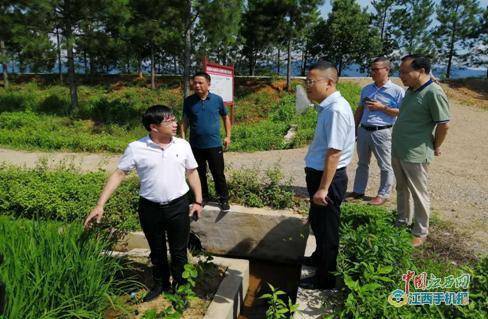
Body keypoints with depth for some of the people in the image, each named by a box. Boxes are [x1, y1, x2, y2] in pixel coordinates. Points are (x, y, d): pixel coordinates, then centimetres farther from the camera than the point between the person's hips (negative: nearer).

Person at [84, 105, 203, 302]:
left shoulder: (183, 145, -4)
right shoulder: (136, 148, -10)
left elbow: (192, 173, 6)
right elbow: (118, 174, -7)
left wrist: (198, 201, 4)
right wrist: (100, 205, -11)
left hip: (179, 205, 1)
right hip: (150, 208, 0)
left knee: (179, 251, 14)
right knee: (157, 251, 19)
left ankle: (179, 285, 36)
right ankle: (160, 284, 43)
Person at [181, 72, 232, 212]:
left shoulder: (217, 99, -3)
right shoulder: (189, 101, -1)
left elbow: (226, 117, 9)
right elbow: (185, 121, 3)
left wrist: (228, 136, 6)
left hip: (214, 144, -1)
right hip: (196, 145, 2)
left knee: (218, 173, 4)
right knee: (200, 174, 14)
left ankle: (224, 199, 19)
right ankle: (203, 197, 32)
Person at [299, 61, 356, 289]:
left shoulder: (336, 110, -23)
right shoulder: (328, 107, 7)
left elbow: (334, 153, -26)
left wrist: (323, 188, -24)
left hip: (328, 178, -9)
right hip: (319, 174, 9)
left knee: (326, 227, 7)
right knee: (318, 222, 27)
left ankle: (325, 278, 27)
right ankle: (320, 257, 50)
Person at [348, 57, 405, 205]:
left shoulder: (397, 90, -5)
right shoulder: (366, 89, 12)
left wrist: (382, 107, -16)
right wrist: (354, 129, 15)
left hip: (382, 133, -5)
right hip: (363, 131, 6)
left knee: (385, 166, 5)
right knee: (362, 163, 15)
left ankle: (383, 194, 18)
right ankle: (358, 191, 27)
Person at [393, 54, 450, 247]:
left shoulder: (433, 93, -18)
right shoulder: (411, 90, 8)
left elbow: (444, 124, -15)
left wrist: (436, 147, -4)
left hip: (415, 154, -8)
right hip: (397, 150, 8)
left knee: (419, 194, 6)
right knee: (401, 189, 20)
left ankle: (420, 232, 22)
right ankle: (402, 222, 37)